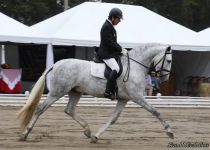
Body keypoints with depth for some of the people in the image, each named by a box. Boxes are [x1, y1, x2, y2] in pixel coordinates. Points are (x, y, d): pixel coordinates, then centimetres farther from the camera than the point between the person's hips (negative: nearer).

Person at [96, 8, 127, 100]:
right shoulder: (106, 27, -16)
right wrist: (121, 50, -14)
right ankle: (108, 92, -30)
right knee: (116, 68, -27)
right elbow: (110, 43, -20)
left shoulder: (110, 26, 17)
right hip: (106, 54, -11)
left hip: (111, 53, 11)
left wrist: (121, 49, 10)